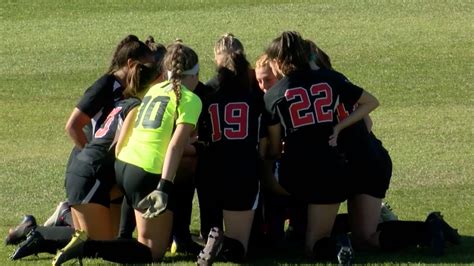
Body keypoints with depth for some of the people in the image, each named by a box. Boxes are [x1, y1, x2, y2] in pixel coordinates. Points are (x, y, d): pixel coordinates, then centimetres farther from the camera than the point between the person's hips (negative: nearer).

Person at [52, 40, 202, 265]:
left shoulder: (155, 90, 18)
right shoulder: (190, 100, -3)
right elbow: (176, 146, -13)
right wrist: (164, 186, -20)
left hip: (123, 164, 8)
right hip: (149, 172, -8)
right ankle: (86, 248, -24)